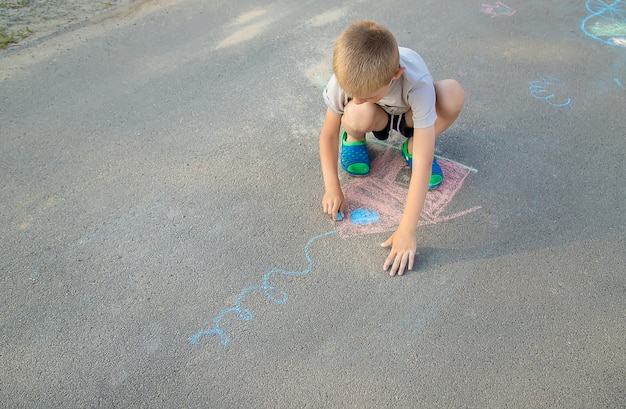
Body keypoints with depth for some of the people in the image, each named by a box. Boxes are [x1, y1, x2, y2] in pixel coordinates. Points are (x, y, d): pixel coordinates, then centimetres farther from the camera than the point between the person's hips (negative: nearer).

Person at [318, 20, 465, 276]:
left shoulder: (417, 84, -42)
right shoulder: (345, 78, -34)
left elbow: (423, 164, -43)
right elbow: (328, 135, -18)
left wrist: (406, 231, -44)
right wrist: (332, 188, -25)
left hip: (411, 114, 0)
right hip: (379, 116, 1)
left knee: (453, 95, -35)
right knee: (358, 117, -38)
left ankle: (412, 146, -5)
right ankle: (354, 137, 1)